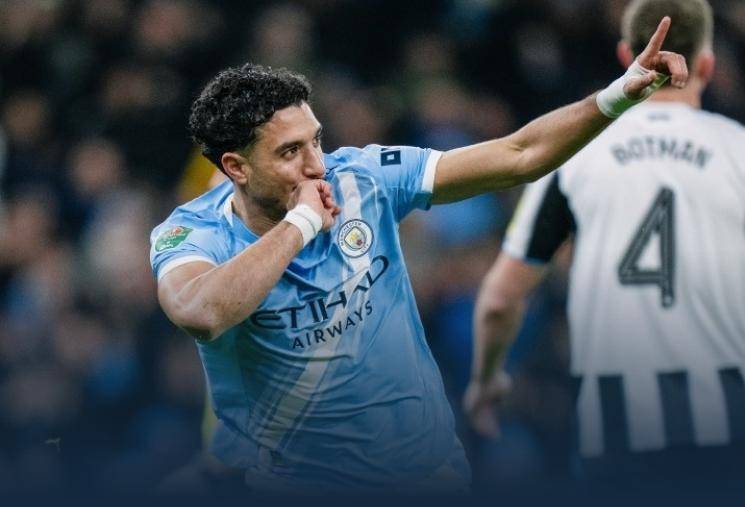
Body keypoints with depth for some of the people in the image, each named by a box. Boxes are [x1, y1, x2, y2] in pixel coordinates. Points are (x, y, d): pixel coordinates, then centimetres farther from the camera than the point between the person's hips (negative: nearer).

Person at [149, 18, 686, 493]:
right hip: (293, 478, -3)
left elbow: (517, 156, -6)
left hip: (426, 461, 3)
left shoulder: (365, 178, -7)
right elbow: (202, 315, -40)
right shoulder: (190, 235, -16)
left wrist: (619, 94, -19)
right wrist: (301, 223, -30)